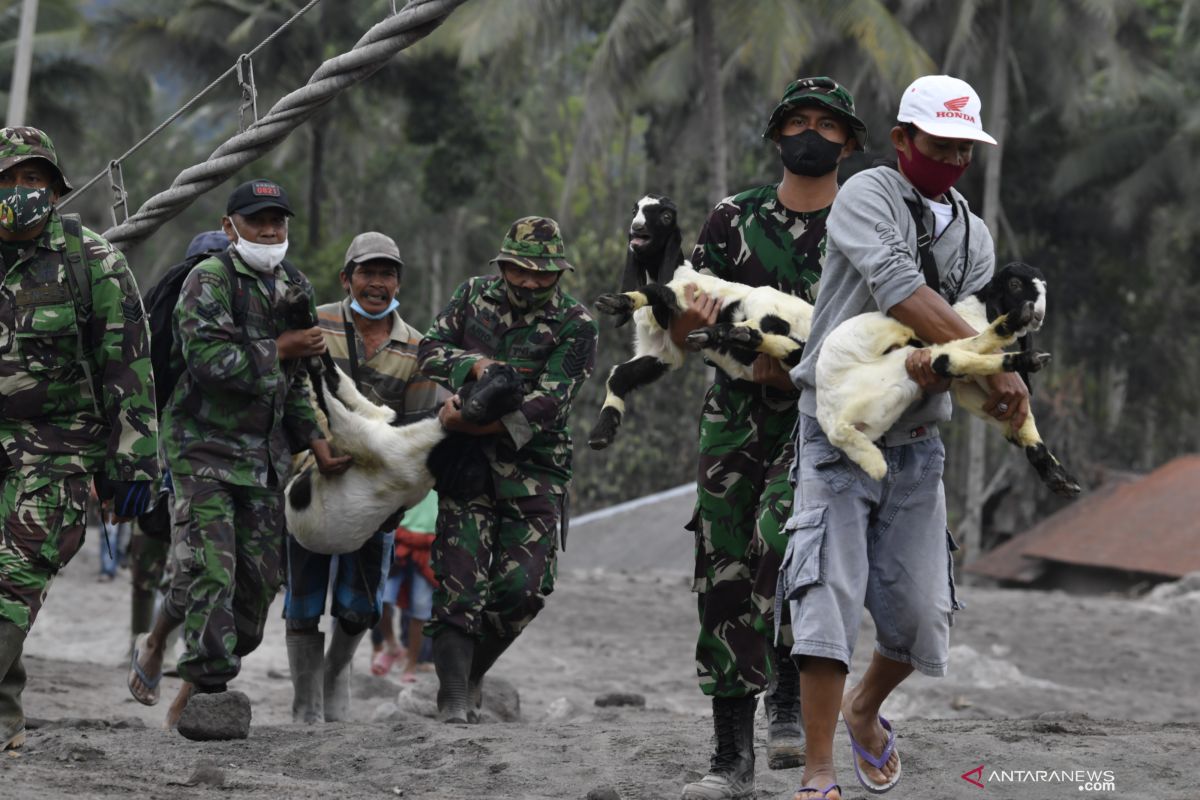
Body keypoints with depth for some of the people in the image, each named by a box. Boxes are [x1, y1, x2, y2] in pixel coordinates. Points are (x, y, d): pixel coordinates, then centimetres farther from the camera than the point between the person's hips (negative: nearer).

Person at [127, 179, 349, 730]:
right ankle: (210, 691, -9)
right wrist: (279, 350, -14)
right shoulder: (209, 280, -8)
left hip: (265, 452, 7)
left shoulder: (291, 291, 15)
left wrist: (316, 441, 14)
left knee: (257, 579, 4)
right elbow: (208, 358, -23)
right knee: (209, 571, -14)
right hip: (204, 444, -7)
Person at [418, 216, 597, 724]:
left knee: (522, 587, -5)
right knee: (459, 581, -9)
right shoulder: (474, 296, 7)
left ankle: (470, 671, 18)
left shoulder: (576, 326, -6)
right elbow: (431, 350, 5)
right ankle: (453, 698, -7)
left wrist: (473, 424, -24)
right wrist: (474, 364, -16)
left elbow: (546, 405, -15)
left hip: (535, 469, -1)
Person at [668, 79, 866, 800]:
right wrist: (689, 317, -17)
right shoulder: (735, 218, 7)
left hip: (822, 412, -3)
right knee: (723, 576, -1)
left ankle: (789, 699, -8)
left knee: (781, 537, -27)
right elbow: (679, 335, 7)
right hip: (736, 416, 3)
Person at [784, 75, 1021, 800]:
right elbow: (899, 289, -23)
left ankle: (865, 711, 34)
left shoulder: (975, 238, 13)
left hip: (917, 441, 6)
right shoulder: (869, 196, -7)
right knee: (830, 596, -15)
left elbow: (975, 319, 1)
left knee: (921, 612, 4)